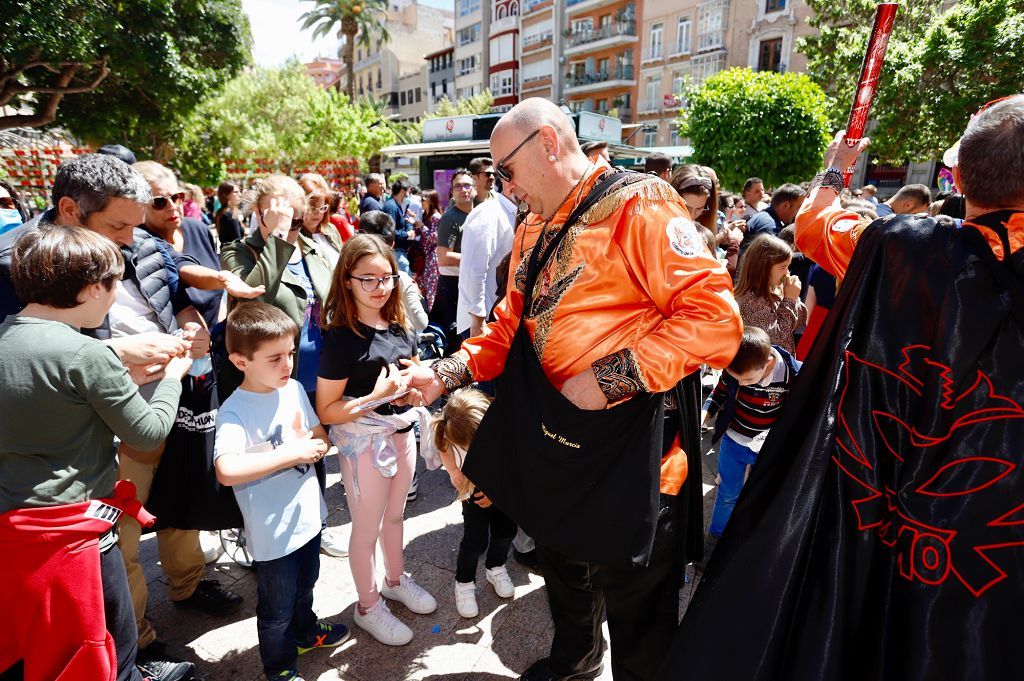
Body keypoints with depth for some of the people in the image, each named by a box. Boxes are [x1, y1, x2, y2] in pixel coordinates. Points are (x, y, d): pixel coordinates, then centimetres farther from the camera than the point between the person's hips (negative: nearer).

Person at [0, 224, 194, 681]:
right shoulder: (87, 354, -21)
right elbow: (148, 432, -15)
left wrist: (129, 366, 7)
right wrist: (171, 379, 0)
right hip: (69, 523, -8)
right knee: (110, 641, 12)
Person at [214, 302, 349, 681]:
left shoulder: (294, 389, -5)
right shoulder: (234, 411, -24)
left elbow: (322, 438, 5)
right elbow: (227, 470, -40)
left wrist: (313, 445, -19)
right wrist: (293, 453, -34)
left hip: (308, 516, 6)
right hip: (272, 533, -6)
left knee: (304, 586, 31)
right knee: (277, 609, 17)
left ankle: (305, 631, 58)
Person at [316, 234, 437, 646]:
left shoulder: (399, 326, -1)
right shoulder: (342, 337, -19)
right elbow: (326, 411, -20)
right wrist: (375, 397, -28)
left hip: (401, 432, 6)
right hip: (363, 440, -6)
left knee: (394, 515, 25)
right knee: (367, 528, 13)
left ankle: (395, 581, 48)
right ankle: (368, 608, 34)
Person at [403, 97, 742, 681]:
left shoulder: (640, 206, -17)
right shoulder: (535, 230, 10)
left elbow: (715, 318, -23)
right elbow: (511, 326, 13)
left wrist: (609, 377, -24)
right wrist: (445, 374, -1)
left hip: (628, 447, -8)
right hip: (552, 435, 8)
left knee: (634, 601, 11)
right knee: (563, 567, 28)